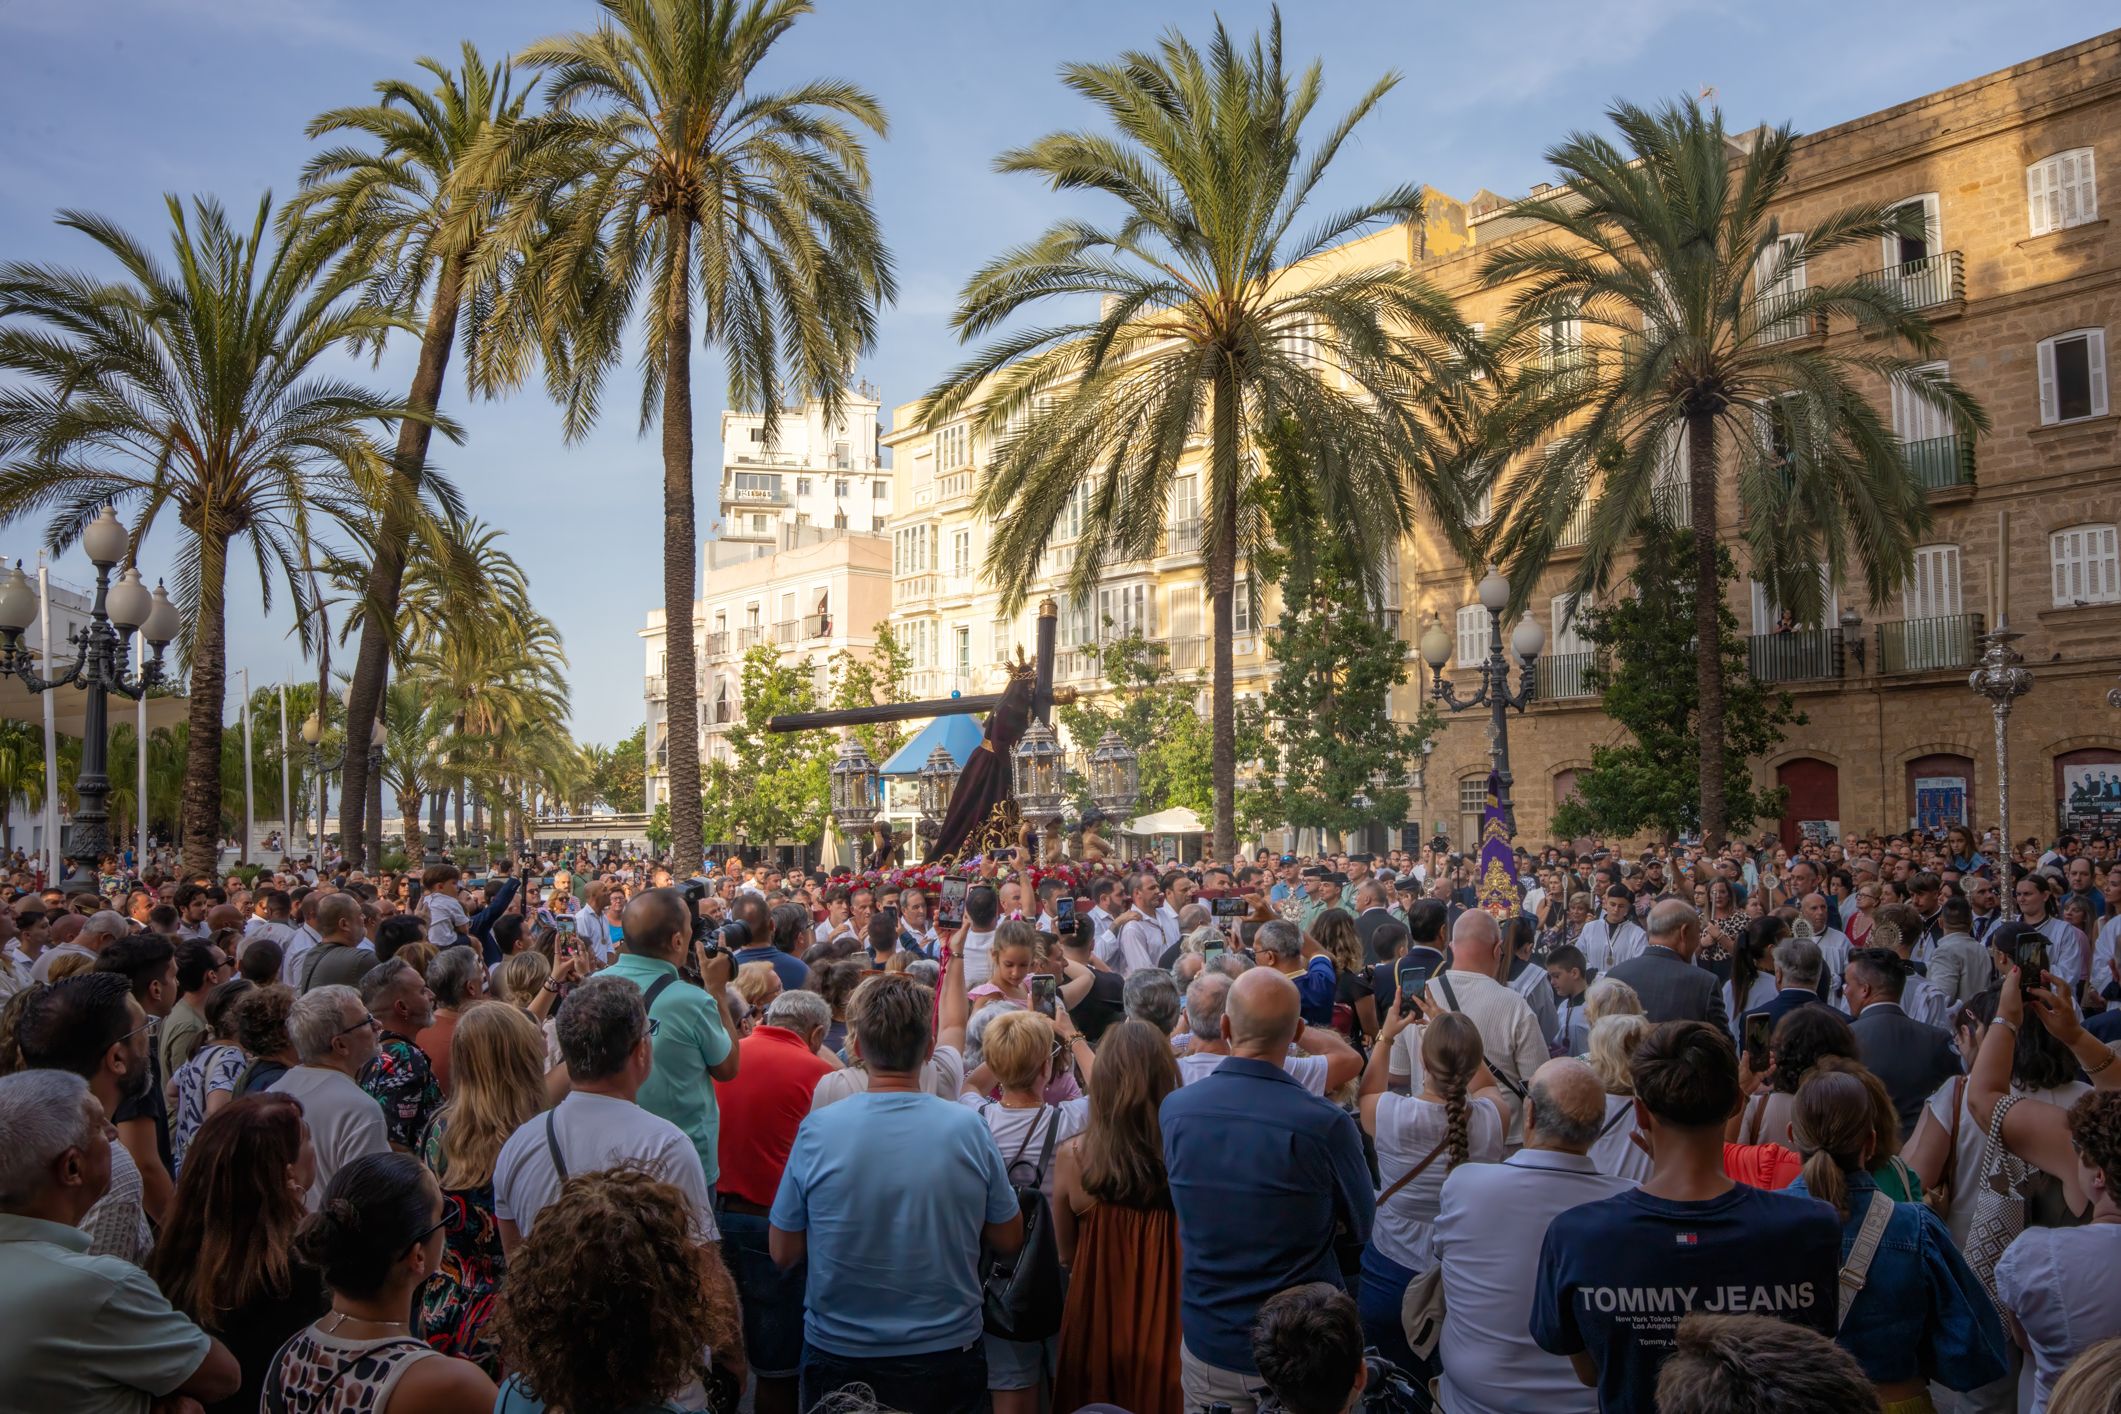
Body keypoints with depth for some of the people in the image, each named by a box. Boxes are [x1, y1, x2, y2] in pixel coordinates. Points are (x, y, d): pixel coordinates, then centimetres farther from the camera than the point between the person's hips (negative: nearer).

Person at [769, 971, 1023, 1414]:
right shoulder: (968, 1128, -14)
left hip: (839, 1359, 0)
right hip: (948, 1357, 0)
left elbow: (783, 1252, -5)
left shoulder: (817, 1129, -16)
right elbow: (1008, 1241, -2)